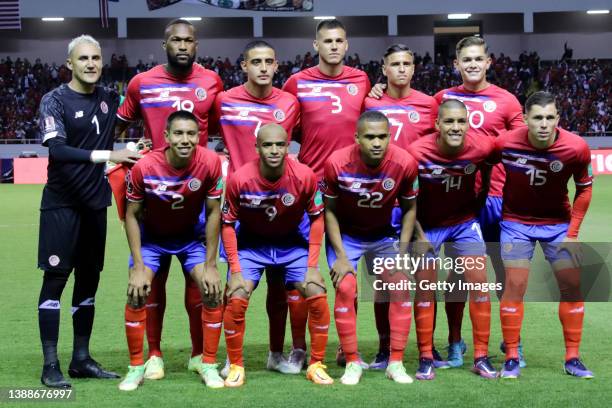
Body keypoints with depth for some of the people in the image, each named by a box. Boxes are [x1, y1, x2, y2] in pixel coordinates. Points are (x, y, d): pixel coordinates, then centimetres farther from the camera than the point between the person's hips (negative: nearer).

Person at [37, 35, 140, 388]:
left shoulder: (109, 98, 6)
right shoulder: (55, 100, -9)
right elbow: (56, 148, -22)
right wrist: (106, 155, -31)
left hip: (95, 202, 6)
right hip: (62, 203, -6)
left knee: (89, 278, 10)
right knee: (56, 277, -5)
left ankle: (81, 359, 20)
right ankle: (50, 365, 0)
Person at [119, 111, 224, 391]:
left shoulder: (210, 163, -26)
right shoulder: (144, 167, -29)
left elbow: (213, 212, -14)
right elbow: (132, 215, -14)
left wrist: (210, 264, -14)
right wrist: (139, 266, -18)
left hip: (190, 235, 1)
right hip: (151, 236, -1)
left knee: (212, 292, -11)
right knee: (136, 293, -14)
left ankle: (208, 364, 5)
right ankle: (136, 367, 2)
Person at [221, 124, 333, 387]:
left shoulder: (305, 176, -21)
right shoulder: (239, 179, -24)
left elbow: (316, 217, -7)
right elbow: (228, 224, -11)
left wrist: (312, 266, -11)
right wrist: (236, 270, -15)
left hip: (292, 244, 1)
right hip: (250, 244, -1)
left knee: (318, 296, -11)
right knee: (236, 300, -17)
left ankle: (316, 365, 6)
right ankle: (236, 366, 4)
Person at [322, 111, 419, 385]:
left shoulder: (405, 163, -23)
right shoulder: (338, 163, -27)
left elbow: (409, 208, -5)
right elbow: (329, 210, -12)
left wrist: (401, 252, -10)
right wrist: (341, 256, -16)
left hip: (384, 235, 2)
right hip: (346, 235, -2)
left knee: (400, 288, -8)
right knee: (345, 290, -15)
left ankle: (396, 363, 2)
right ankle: (352, 363, -1)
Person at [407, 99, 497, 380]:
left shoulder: (482, 147, -21)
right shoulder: (417, 152, -26)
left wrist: (480, 203, 9)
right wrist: (418, 233, -12)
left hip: (465, 222, 2)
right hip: (427, 226, -2)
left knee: (480, 283, -4)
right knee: (425, 288, -1)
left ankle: (481, 357, 6)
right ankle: (426, 359, 11)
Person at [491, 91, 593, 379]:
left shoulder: (576, 147, -20)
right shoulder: (505, 144, -22)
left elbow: (584, 188, -4)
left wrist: (572, 232, -6)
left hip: (558, 222, 2)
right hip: (516, 222, -1)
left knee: (573, 285, -1)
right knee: (515, 285, -9)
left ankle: (572, 359, 12)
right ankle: (511, 359, 2)